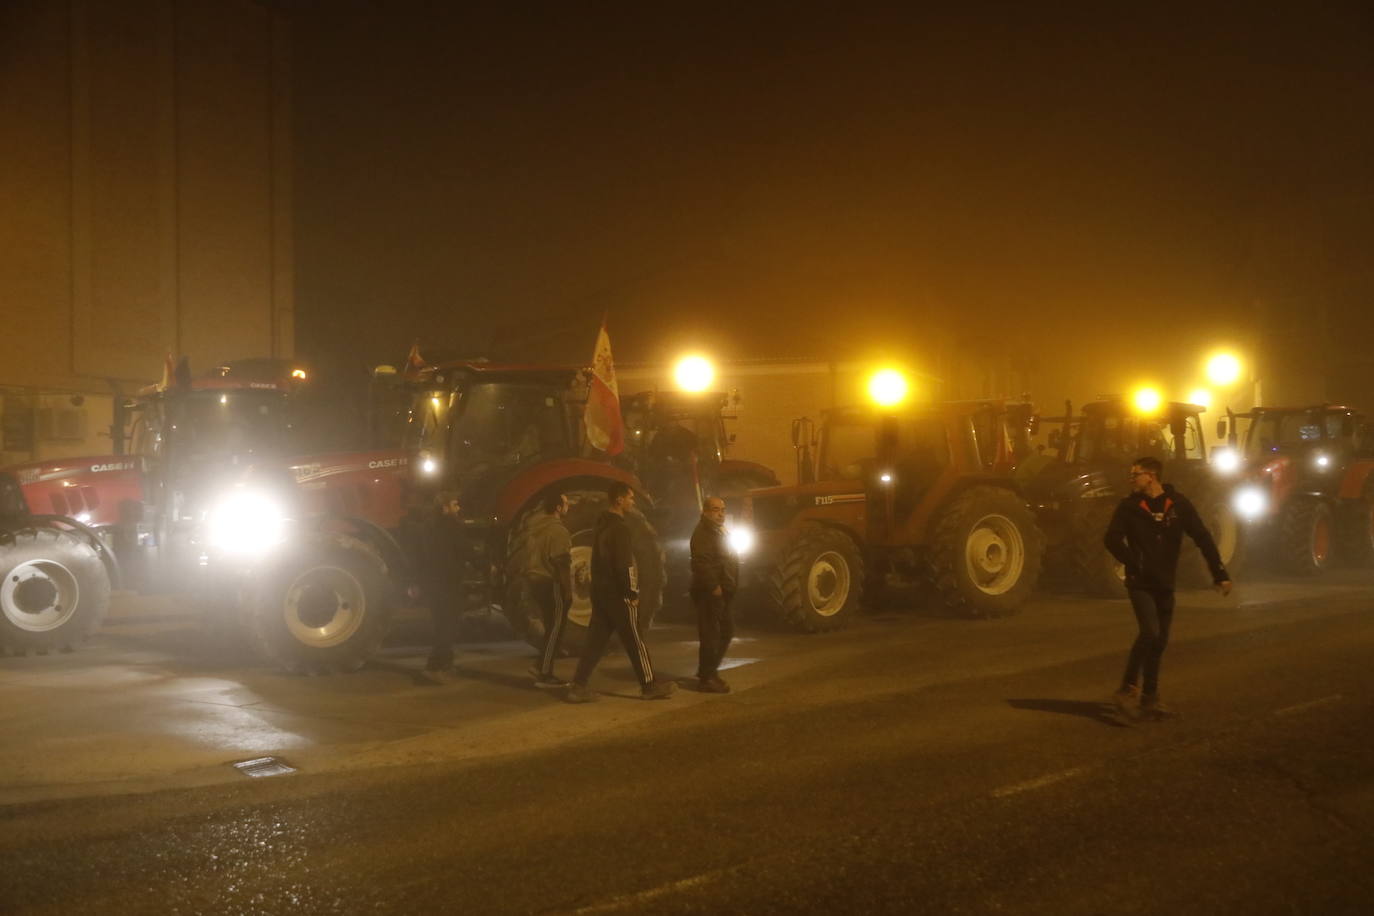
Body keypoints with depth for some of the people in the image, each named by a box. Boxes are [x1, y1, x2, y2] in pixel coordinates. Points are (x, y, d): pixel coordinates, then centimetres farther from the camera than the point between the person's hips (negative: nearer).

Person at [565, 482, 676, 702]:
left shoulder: (601, 525, 14)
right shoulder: (619, 527, -15)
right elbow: (624, 565, -20)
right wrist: (632, 593, -15)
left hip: (600, 591, 9)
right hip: (618, 594, -9)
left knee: (595, 640, 7)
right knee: (634, 641, 1)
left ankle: (578, 686, 3)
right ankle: (649, 685, 9)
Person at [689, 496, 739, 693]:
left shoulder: (719, 532, 19)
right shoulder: (703, 533, -14)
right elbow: (702, 563, -25)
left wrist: (731, 587, 19)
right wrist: (714, 587, -25)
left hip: (721, 592, 11)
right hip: (710, 593, -11)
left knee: (726, 632, 17)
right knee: (711, 635, -8)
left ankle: (709, 671, 27)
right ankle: (706, 679, -3)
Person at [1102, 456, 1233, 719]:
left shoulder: (1178, 503, -2)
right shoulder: (1129, 506, -4)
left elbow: (1202, 538, -1)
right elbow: (1112, 538, -8)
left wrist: (1220, 574, -6)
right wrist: (1133, 564, -16)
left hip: (1165, 583, 3)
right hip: (1140, 583, -3)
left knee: (1159, 640, 9)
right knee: (1150, 632, -19)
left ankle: (1150, 697, 21)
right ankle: (1127, 690, -11)